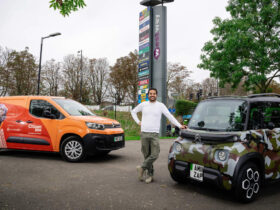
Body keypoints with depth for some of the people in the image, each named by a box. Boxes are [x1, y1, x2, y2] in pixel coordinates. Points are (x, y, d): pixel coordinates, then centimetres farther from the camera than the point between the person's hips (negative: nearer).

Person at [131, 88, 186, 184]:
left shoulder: (161, 105, 4)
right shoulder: (143, 104, 9)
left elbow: (170, 116, 2)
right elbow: (133, 111, 23)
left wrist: (179, 125, -6)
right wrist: (138, 122, 10)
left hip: (155, 134, -1)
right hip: (144, 133, 1)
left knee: (154, 155, -11)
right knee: (147, 155, 6)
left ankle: (142, 167, 7)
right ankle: (150, 174, 17)